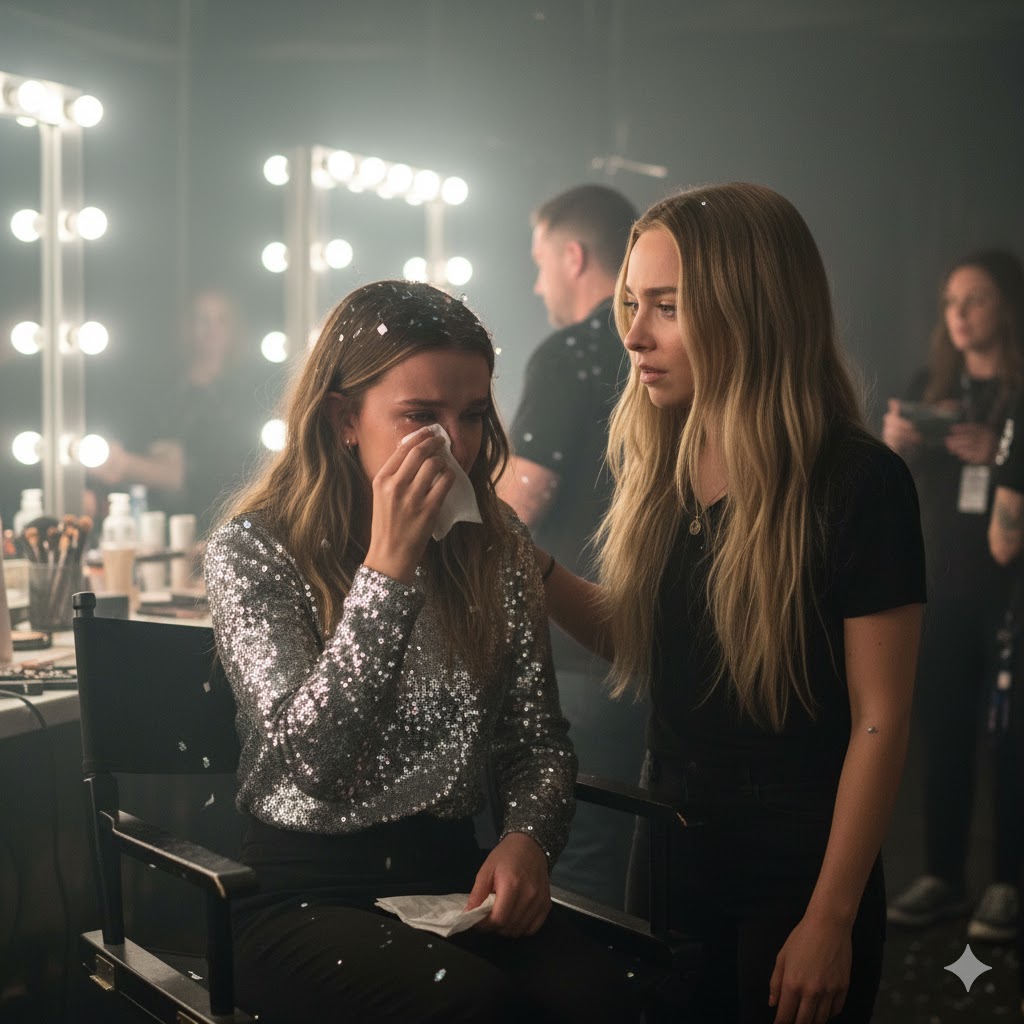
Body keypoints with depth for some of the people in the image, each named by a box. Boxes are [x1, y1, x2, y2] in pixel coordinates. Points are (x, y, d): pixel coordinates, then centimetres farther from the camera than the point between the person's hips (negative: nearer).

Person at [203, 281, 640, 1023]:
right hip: (304, 887, -3)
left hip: (453, 872, 3)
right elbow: (313, 764, -20)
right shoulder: (253, 551, -8)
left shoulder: (497, 545, 5)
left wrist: (529, 835, -12)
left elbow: (538, 739, 10)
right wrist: (388, 567, -26)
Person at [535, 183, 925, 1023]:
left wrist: (831, 920, -14)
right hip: (672, 849, 6)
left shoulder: (860, 482, -17)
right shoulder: (656, 465, 0)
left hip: (797, 868, -5)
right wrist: (523, 558, -5)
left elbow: (880, 721, -15)